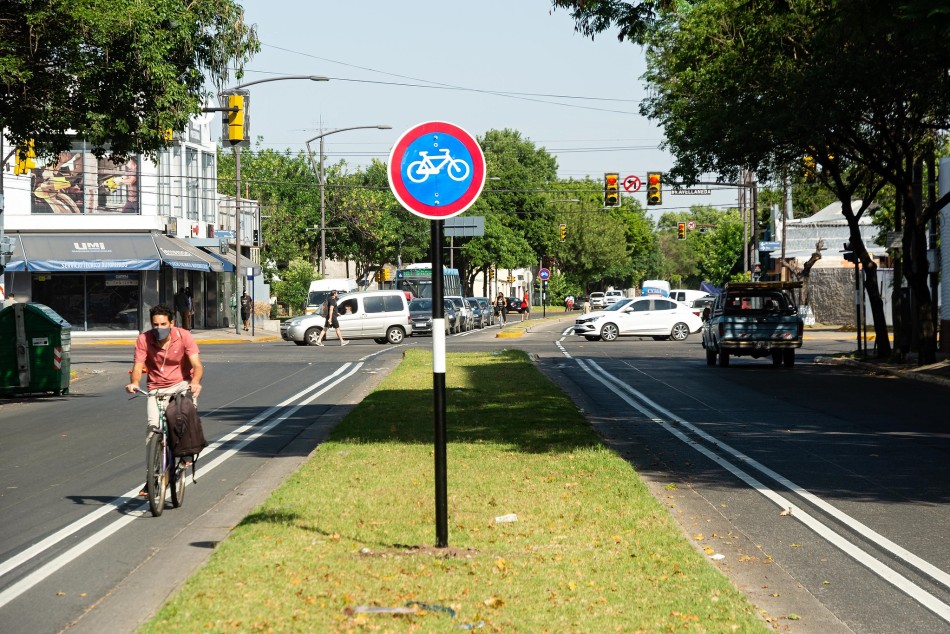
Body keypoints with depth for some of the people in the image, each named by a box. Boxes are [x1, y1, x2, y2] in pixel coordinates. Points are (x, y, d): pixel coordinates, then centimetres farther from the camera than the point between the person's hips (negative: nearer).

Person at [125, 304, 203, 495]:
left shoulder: (184, 337, -13)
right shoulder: (144, 340, -9)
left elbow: (197, 366, -20)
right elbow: (137, 367, -13)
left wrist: (195, 382, -41)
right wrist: (134, 382, -36)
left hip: (181, 384, -1)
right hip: (156, 389, 1)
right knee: (153, 427, -14)